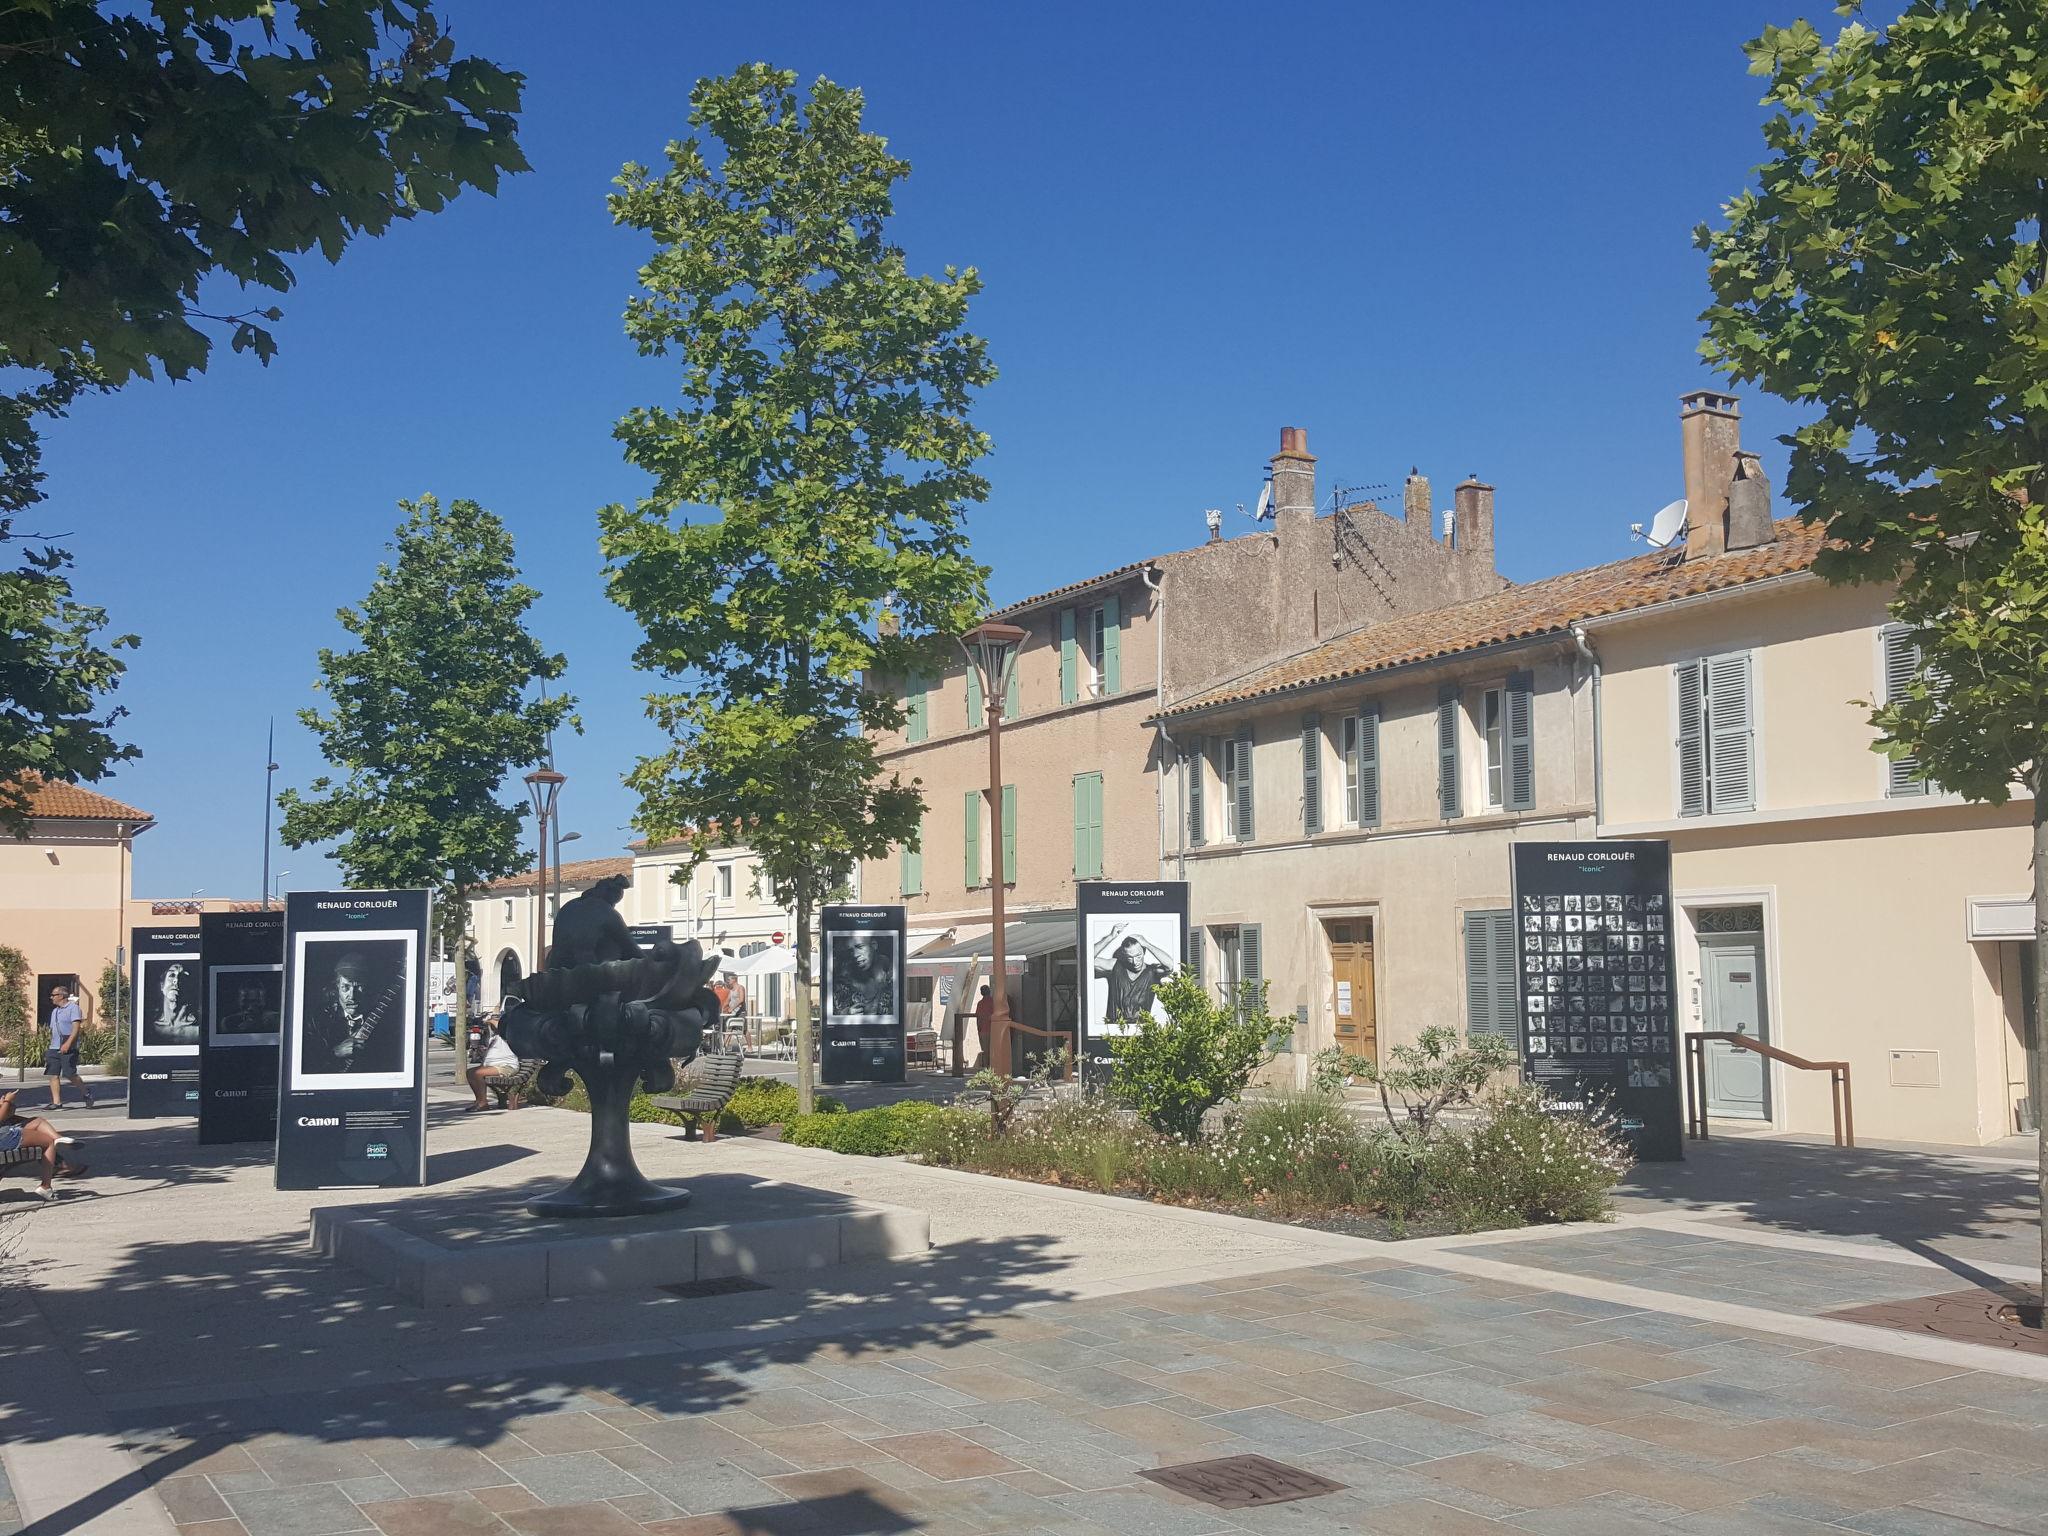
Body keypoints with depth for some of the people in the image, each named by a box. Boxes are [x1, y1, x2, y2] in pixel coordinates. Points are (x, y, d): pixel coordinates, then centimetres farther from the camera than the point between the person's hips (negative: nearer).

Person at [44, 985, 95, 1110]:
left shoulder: (73, 1008, -4)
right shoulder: (54, 1011, 22)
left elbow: (76, 1027, -14)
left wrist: (68, 1043, -24)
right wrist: (51, 1045, 20)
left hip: (68, 1048, -8)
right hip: (54, 1048, 8)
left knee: (70, 1074, -11)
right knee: (53, 1075, -1)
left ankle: (86, 1093, 9)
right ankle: (56, 1102, 0)